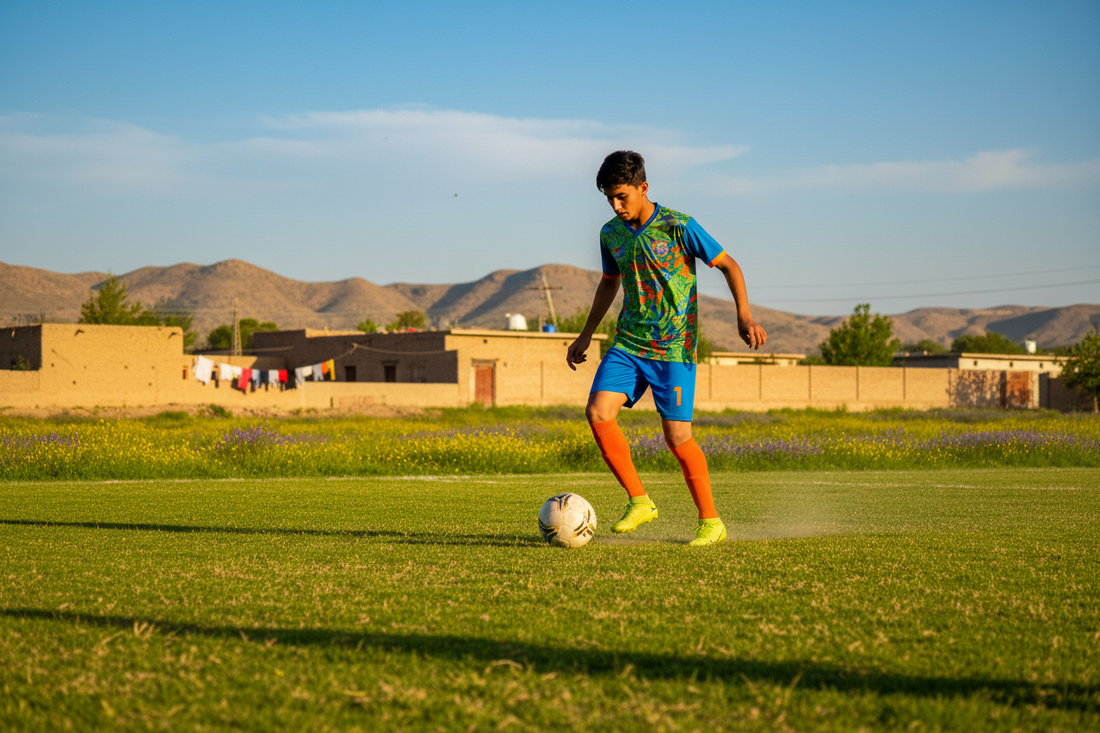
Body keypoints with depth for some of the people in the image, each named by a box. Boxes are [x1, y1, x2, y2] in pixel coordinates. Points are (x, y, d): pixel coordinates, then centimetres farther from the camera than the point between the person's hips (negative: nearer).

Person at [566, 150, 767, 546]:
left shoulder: (678, 227, -11)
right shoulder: (611, 234, 6)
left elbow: (728, 265, -3)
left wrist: (744, 316, -15)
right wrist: (586, 335, 22)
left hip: (673, 347, -5)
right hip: (628, 342, 5)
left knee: (677, 435, -8)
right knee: (598, 412, -14)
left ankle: (710, 521, 9)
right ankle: (639, 501, -2)